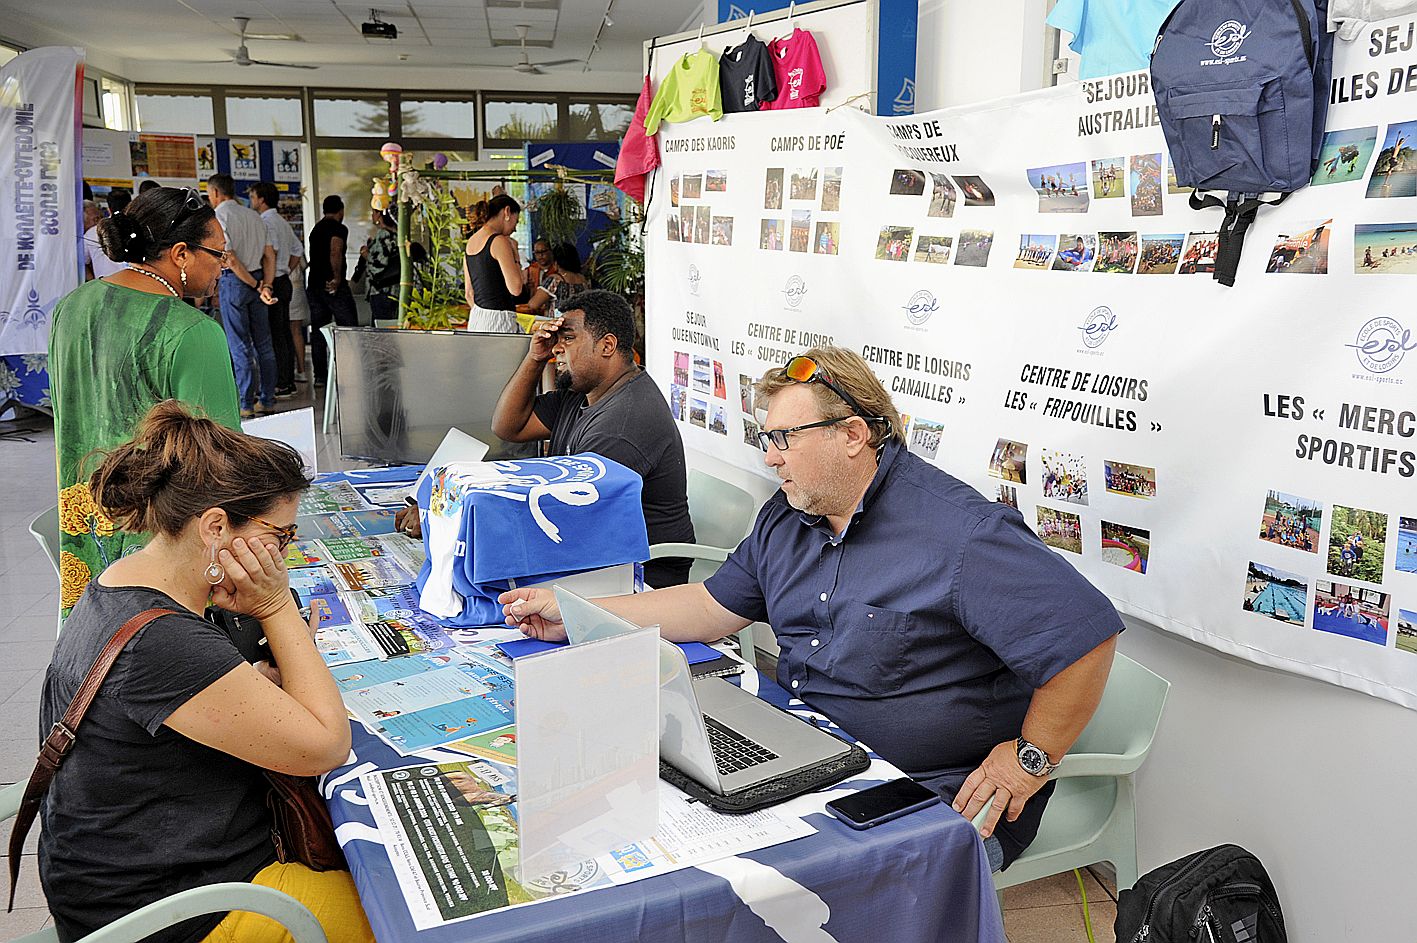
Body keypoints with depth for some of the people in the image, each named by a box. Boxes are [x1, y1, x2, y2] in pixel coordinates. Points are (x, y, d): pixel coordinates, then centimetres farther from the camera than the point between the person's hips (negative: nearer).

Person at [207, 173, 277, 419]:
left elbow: (230, 259, -16)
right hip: (257, 280, 6)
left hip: (234, 281, -6)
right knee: (263, 344, 9)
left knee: (240, 347, -2)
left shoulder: (219, 216, -8)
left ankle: (245, 405, 1)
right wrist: (265, 285, -1)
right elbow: (270, 254, 8)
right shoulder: (253, 215, 13)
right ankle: (267, 401, 14)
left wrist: (257, 286, -10)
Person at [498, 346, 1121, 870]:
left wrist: (1029, 761, -13)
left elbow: (1087, 634, -19)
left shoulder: (963, 535, -20)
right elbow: (715, 609, 14)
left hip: (935, 799, -7)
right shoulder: (785, 519, 8)